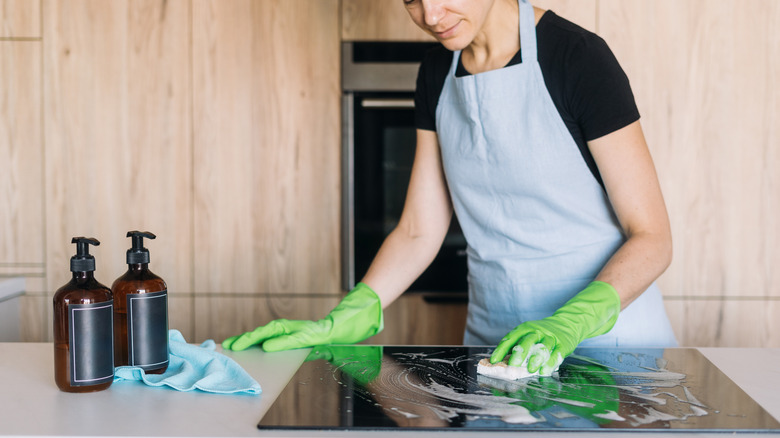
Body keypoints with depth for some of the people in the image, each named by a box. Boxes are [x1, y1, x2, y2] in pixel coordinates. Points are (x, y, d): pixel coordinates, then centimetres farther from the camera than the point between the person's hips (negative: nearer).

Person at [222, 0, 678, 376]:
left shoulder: (576, 57, -15)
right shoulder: (437, 75, 4)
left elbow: (651, 237, -14)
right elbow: (419, 232, 6)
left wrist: (569, 324, -30)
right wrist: (339, 323, -7)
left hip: (606, 336, -4)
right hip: (497, 344, 5)